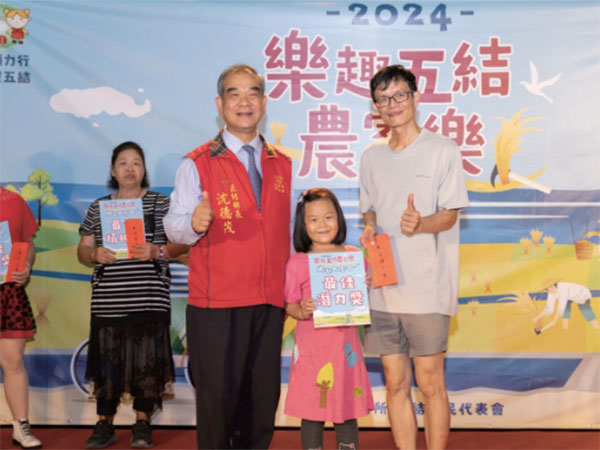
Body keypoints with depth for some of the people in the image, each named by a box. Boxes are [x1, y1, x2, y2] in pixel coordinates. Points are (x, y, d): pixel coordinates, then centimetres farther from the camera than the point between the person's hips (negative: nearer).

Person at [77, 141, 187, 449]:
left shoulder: (160, 203, 7)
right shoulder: (98, 208, 14)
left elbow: (181, 243, 2)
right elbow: (82, 250, 13)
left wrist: (158, 251, -16)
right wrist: (95, 255, -10)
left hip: (150, 300, -2)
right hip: (108, 301, 2)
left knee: (147, 361, -1)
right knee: (106, 362, 3)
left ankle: (142, 424, 13)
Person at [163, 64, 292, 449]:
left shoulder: (283, 165, 13)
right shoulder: (197, 164, 0)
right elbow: (174, 225, -8)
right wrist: (194, 223, -30)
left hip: (269, 303, 4)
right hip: (215, 304, -4)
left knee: (264, 397, 12)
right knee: (218, 396, 0)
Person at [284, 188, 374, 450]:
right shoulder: (297, 263, -3)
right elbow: (289, 304, 1)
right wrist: (301, 312, -20)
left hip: (345, 342, 2)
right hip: (311, 345, -2)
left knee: (347, 410, 10)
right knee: (312, 411, 6)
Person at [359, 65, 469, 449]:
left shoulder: (443, 150, -2)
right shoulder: (372, 156, 13)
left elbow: (450, 215, -4)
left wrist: (421, 223, -25)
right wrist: (369, 229, -1)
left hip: (427, 288, -4)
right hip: (383, 285, 4)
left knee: (430, 384, 1)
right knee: (396, 383, 10)